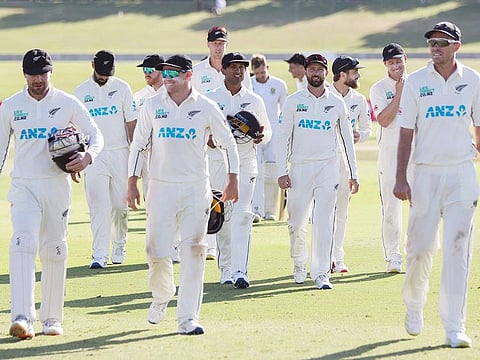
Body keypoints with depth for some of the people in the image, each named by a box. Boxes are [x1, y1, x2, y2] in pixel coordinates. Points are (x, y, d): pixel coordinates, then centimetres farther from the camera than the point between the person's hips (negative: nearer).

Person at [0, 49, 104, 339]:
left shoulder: (67, 103, 2)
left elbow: (96, 134, 5)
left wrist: (87, 157, -16)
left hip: (57, 185, 1)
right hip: (24, 185, -1)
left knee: (55, 250, 7)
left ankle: (52, 318, 20)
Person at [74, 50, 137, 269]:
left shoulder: (122, 88, 3)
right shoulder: (81, 92, 5)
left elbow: (131, 123, 4)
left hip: (119, 153, 0)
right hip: (94, 156, 0)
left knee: (120, 204, 5)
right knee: (98, 205, -7)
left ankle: (119, 245, 26)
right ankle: (100, 254, -10)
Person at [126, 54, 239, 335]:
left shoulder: (206, 108, 0)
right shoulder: (152, 106, 4)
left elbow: (228, 142, 9)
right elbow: (139, 145, 8)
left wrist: (233, 180, 5)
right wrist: (132, 184, 2)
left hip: (196, 188, -1)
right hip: (161, 187, 1)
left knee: (193, 251, -6)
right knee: (158, 251, -3)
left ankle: (188, 318, -4)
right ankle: (162, 296, 28)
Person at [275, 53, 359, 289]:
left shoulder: (336, 103, 8)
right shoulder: (293, 101, 3)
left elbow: (347, 138, 13)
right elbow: (282, 137, 2)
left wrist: (353, 173, 9)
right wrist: (282, 171, -7)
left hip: (328, 167, 0)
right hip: (300, 167, 0)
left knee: (324, 222, -6)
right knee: (297, 223, 2)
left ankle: (321, 274, -5)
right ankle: (299, 265, 25)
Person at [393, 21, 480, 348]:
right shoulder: (416, 82, 1)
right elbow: (406, 131, 1)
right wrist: (401, 178, -6)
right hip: (426, 172, 0)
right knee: (420, 244, 2)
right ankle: (414, 306, 28)